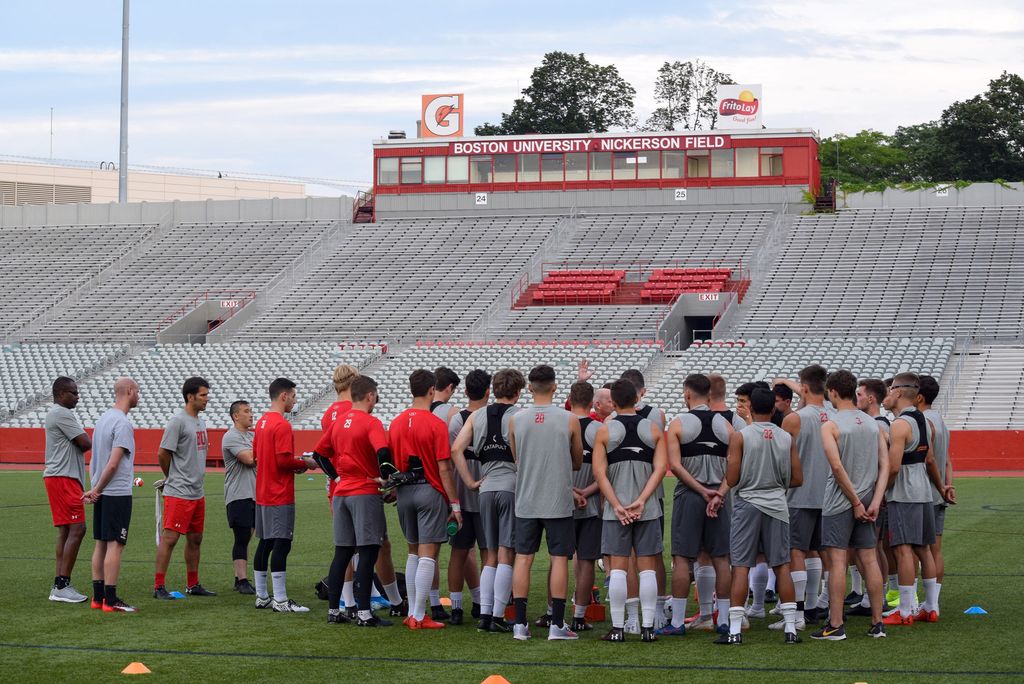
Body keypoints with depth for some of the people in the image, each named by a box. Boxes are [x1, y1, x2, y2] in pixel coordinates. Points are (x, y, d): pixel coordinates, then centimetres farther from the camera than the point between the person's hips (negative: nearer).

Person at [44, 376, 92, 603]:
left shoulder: (53, 414, 21)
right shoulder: (62, 414, -13)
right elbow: (85, 444, -14)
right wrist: (94, 441, 6)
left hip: (59, 478, 11)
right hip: (63, 478, -11)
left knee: (65, 530, 11)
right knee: (76, 529, -12)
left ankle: (60, 584, 11)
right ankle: (62, 586, -14)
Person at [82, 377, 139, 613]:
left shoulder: (103, 419, 14)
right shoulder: (122, 423, -15)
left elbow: (94, 460, 15)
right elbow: (113, 463, -20)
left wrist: (94, 487, 7)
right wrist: (97, 489, -9)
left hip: (102, 494, 9)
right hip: (118, 493, -9)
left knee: (101, 544, 11)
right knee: (114, 545, -7)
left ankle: (98, 596, 14)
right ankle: (110, 599, -8)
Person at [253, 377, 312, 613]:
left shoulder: (261, 422, 13)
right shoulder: (282, 425, -16)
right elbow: (284, 460, -23)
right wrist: (304, 463, -5)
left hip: (263, 494, 10)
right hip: (280, 496, -10)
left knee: (265, 543, 13)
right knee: (281, 544, -8)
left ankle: (262, 596, 18)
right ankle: (280, 600, -9)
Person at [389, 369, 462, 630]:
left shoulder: (396, 422, 7)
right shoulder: (436, 424, -11)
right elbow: (444, 468, -13)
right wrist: (455, 503, -8)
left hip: (404, 491, 6)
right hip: (430, 491, -6)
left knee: (413, 552, 17)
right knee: (428, 555, -3)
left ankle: (412, 612, 18)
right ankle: (419, 617, -4)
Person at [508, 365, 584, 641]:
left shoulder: (516, 420, -1)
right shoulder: (569, 420, -5)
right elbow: (578, 462, 8)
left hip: (526, 501, 2)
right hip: (558, 501, -2)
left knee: (523, 558, 6)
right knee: (559, 559, 3)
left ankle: (520, 624, 6)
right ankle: (557, 624, 2)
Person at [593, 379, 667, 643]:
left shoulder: (604, 431, -1)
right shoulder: (654, 429, 3)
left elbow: (599, 473, -7)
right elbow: (660, 468, -6)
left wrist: (617, 506, -9)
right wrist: (641, 501, -11)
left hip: (616, 509, -1)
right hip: (648, 510, 1)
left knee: (618, 569, 1)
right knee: (647, 569, 4)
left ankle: (618, 628, 1)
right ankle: (647, 627, 2)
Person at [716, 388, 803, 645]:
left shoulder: (740, 436, -8)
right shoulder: (786, 438, 3)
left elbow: (731, 480, -9)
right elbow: (797, 479, 6)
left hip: (747, 503, -3)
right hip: (777, 505, 3)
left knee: (740, 566, -1)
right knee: (782, 566, 8)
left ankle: (735, 630, -4)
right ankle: (791, 628, 7)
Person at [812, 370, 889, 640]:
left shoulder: (830, 426, -9)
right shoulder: (873, 423, 9)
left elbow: (837, 467, -18)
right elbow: (885, 464, 3)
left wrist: (855, 502, -12)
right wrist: (875, 501, -2)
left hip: (840, 501, -6)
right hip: (867, 500, 6)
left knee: (837, 560, -4)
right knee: (869, 560, 9)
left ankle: (835, 625, -4)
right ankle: (877, 623, 11)